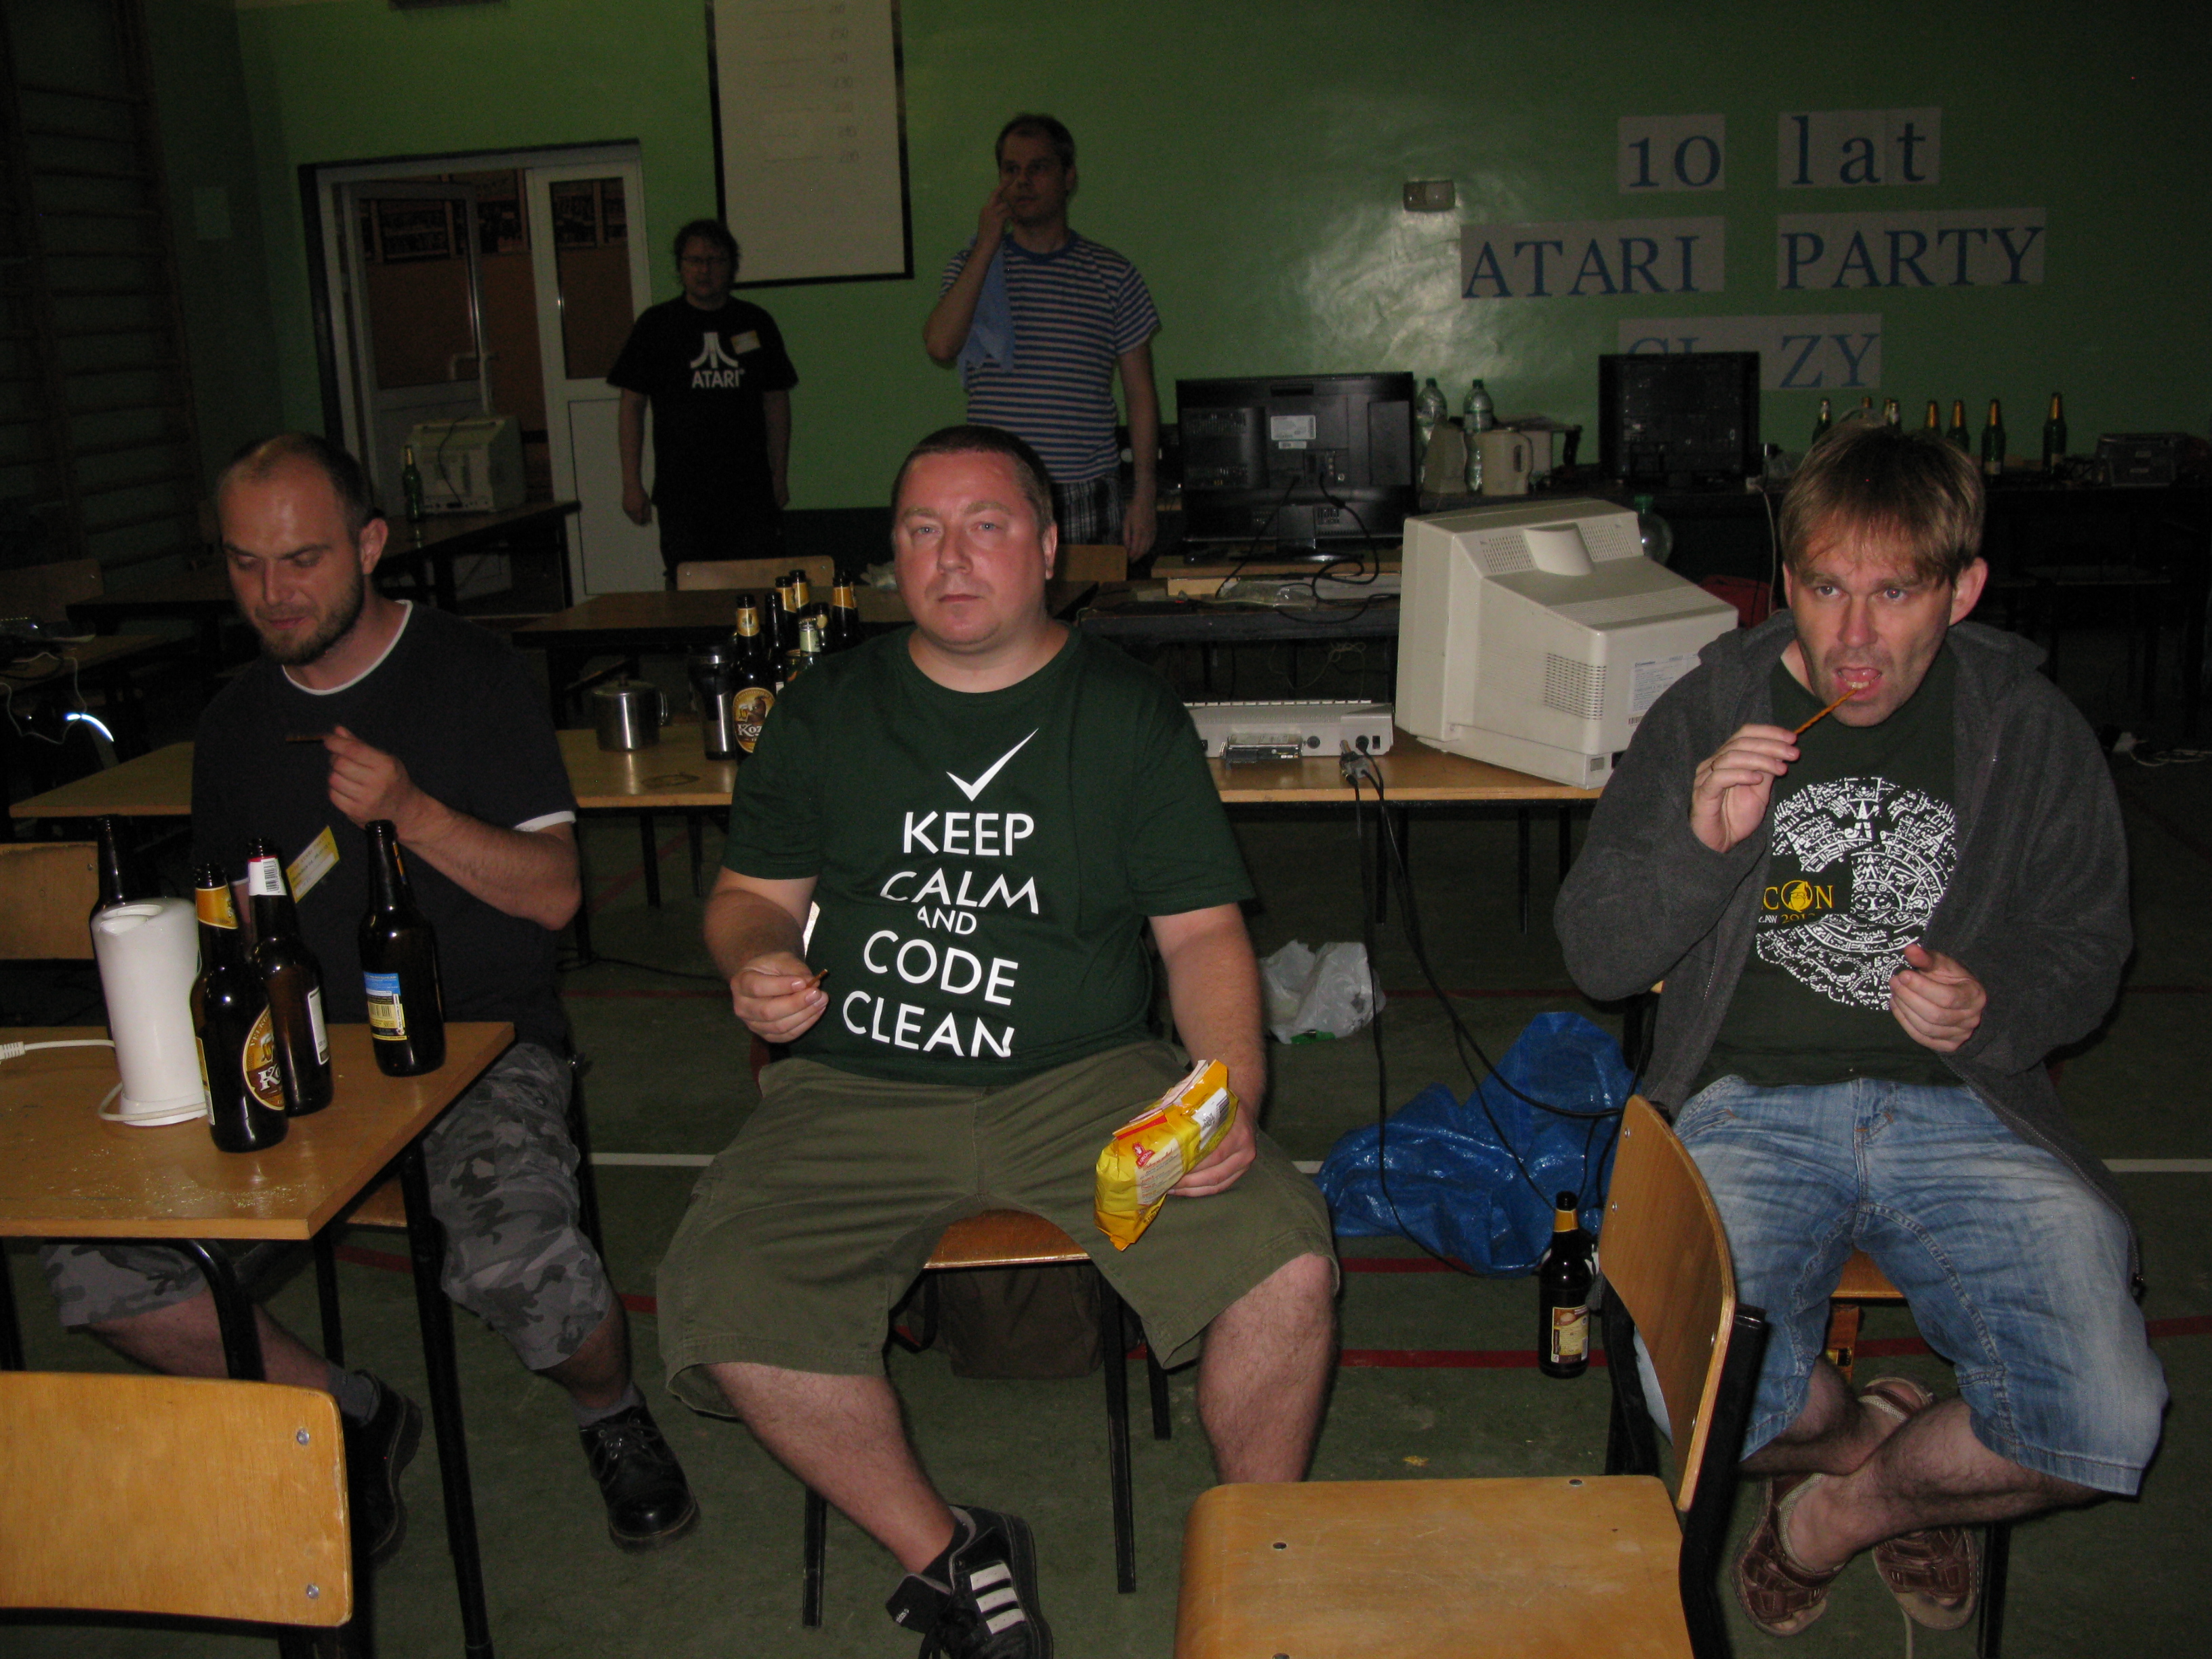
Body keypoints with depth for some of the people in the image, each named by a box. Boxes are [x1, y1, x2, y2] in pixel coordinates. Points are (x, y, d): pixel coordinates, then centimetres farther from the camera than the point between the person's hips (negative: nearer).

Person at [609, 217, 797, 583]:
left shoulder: (756, 323, 11)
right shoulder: (655, 324, 6)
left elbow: (777, 402, 15)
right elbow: (632, 405, 6)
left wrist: (780, 477, 9)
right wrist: (632, 483, -1)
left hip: (750, 488, 1)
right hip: (681, 492, -1)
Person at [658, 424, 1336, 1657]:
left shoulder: (1130, 712, 6)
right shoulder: (827, 712, 10)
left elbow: (1204, 929, 3)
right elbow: (752, 894, 17)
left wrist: (1232, 1092, -15)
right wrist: (758, 965, -8)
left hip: (1086, 1080, -1)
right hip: (862, 1094, 1)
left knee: (1288, 1264, -23)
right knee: (723, 1307, -23)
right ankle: (947, 1559, 1)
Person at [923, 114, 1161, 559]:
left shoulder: (1113, 275, 8)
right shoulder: (972, 267, 9)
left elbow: (1141, 394, 8)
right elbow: (941, 346, -11)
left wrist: (1144, 495, 1)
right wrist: (986, 248, -7)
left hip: (1087, 495, 0)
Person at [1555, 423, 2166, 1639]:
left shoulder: (2030, 732, 5)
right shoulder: (1712, 712, 2)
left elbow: (2083, 949, 15)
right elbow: (1594, 957, 1)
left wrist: (1995, 1009, -8)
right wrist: (1699, 840, -18)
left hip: (1965, 1106, 2)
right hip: (1752, 1103, -1)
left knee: (2107, 1427, -20)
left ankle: (1848, 1506, 13)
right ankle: (1868, 1437, 13)